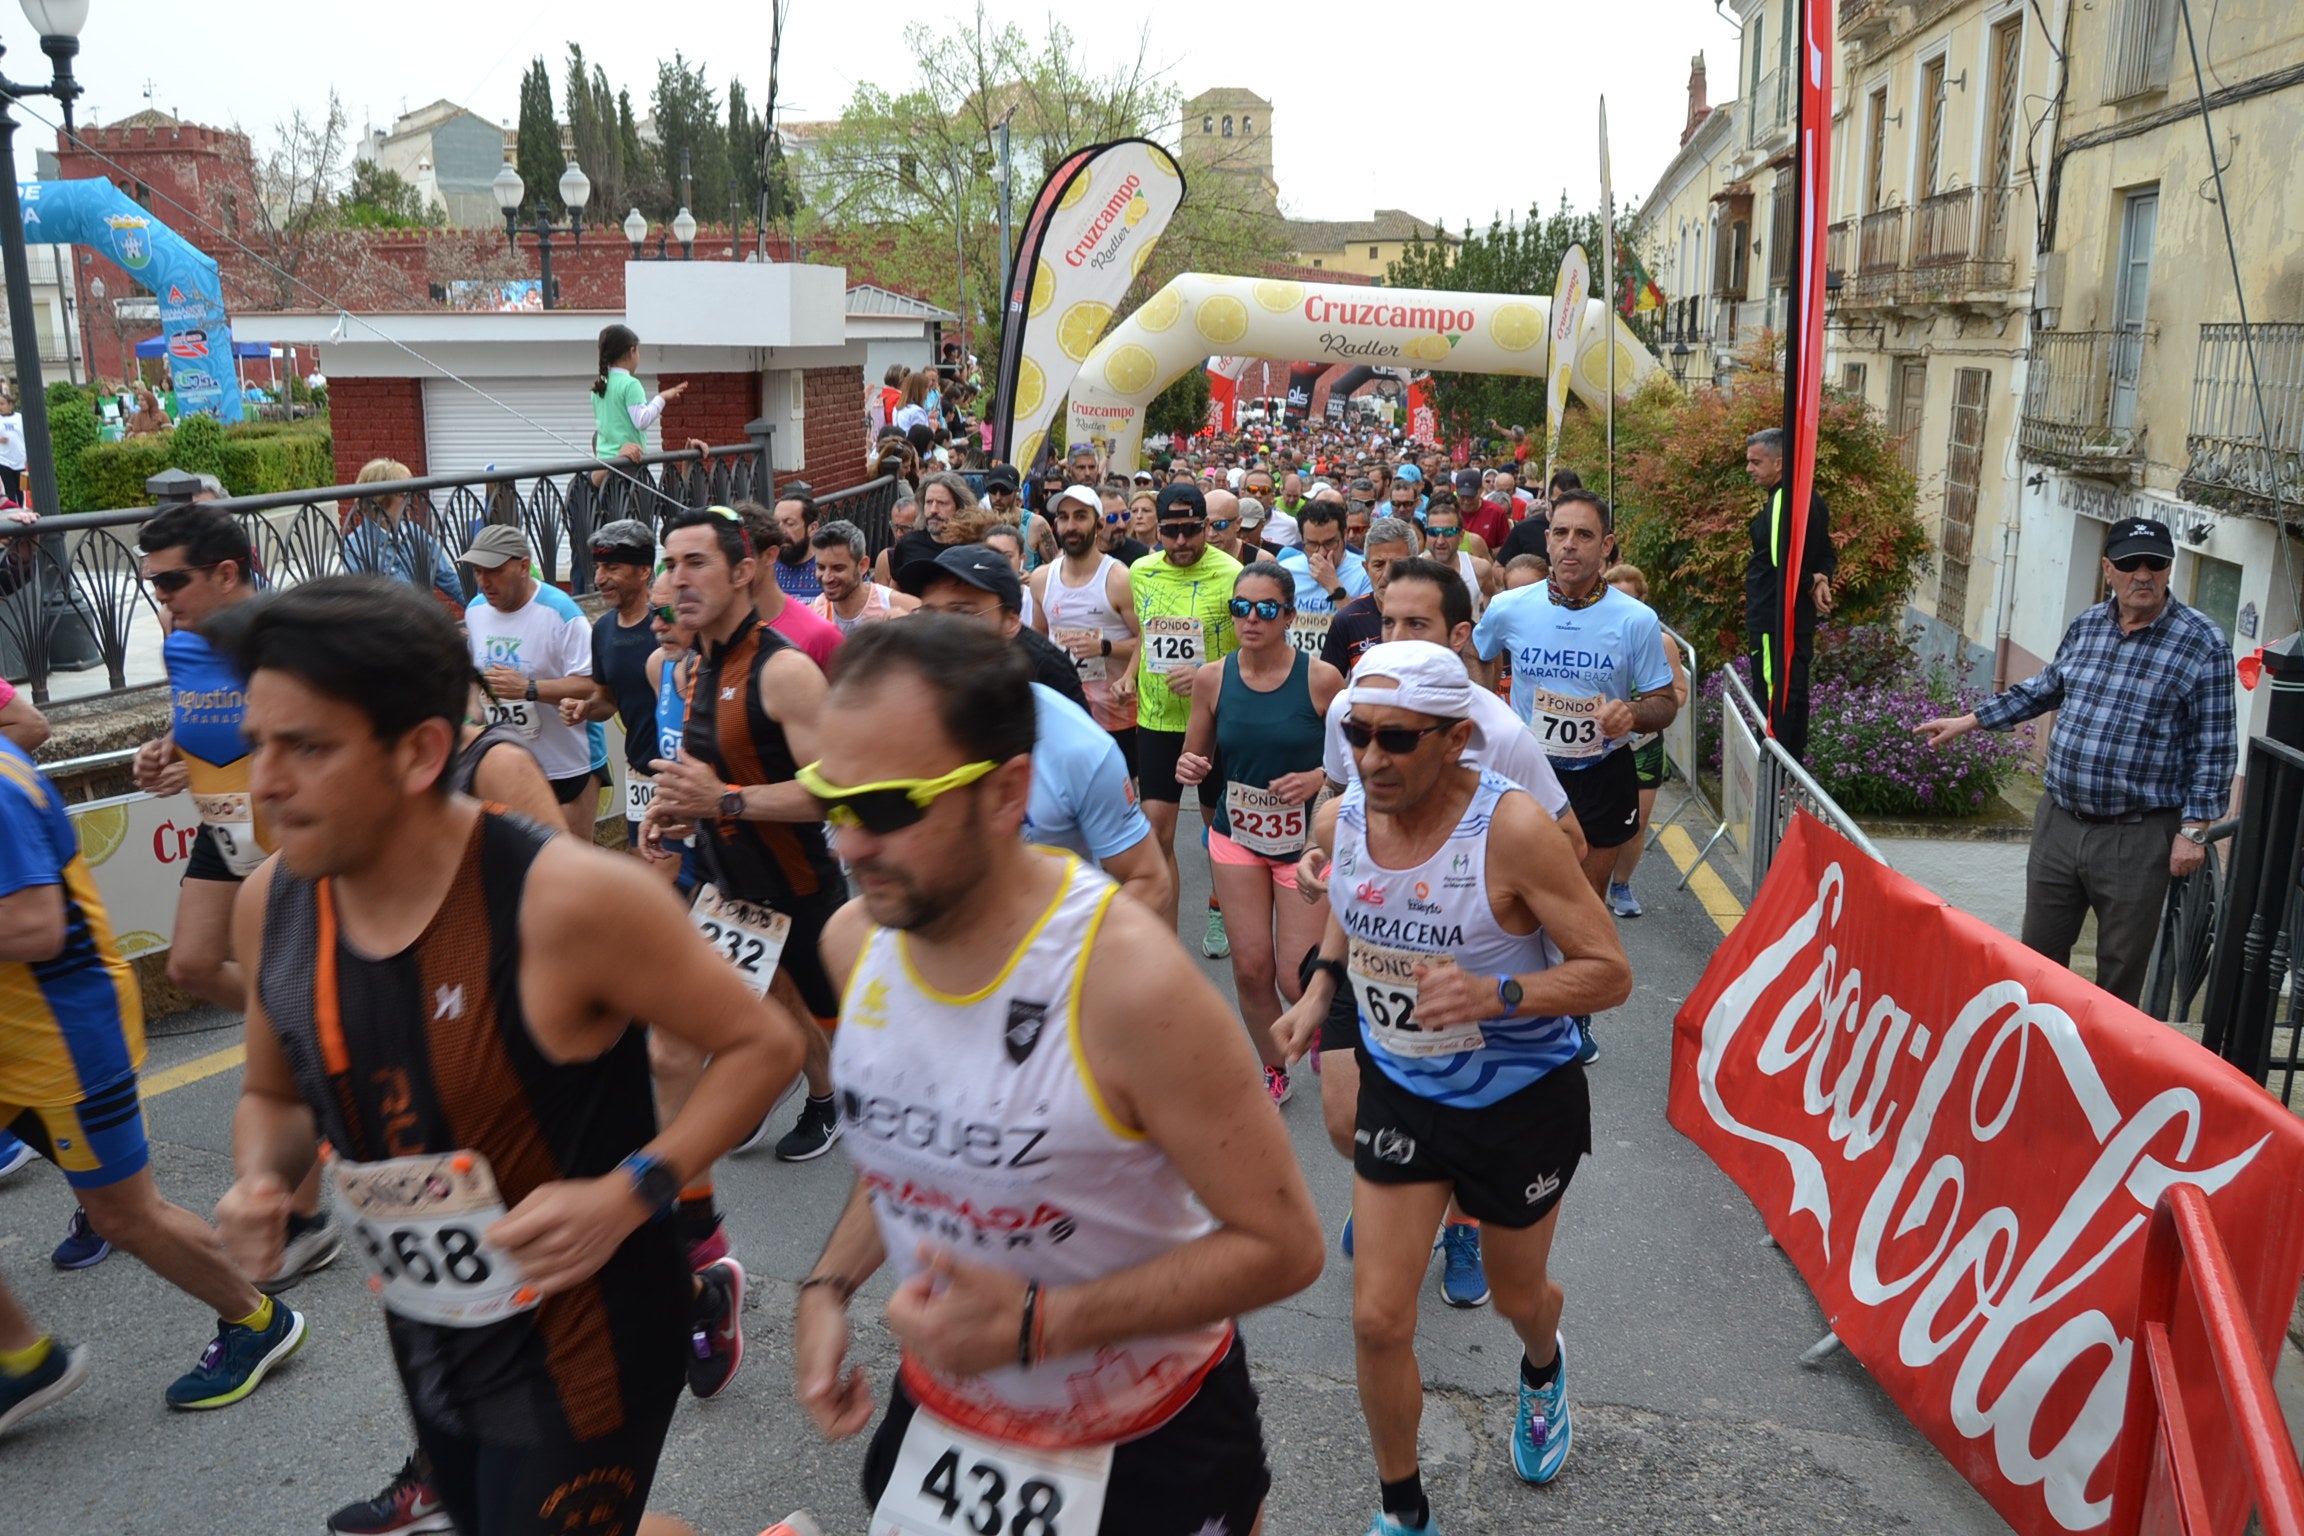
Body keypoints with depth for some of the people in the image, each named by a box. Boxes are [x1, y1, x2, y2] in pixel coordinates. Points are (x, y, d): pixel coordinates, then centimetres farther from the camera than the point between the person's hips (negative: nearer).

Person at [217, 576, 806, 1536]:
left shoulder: (563, 900, -27)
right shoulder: (271, 906, -7)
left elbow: (763, 1043, -17)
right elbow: (275, 1094, 12)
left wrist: (629, 1193, -27)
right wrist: (261, 1180, -9)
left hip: (579, 1342, -7)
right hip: (424, 1339, 7)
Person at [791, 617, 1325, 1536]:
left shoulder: (1126, 976, -30)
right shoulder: (855, 940, -10)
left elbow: (1280, 1244, -24)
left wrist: (1035, 1324, -29)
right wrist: (831, 1284, -5)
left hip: (1146, 1444, -4)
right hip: (937, 1405, 5)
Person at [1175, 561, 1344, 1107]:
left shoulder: (1322, 678, -12)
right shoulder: (1212, 678, -4)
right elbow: (1196, 757, 9)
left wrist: (1319, 776, -20)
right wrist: (1189, 768, -13)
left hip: (1305, 839, -2)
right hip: (1237, 835, 3)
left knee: (1298, 980, -4)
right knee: (1251, 967, 2)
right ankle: (1274, 1072, 28)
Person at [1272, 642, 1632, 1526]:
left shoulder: (1512, 828, -29)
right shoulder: (1338, 820, -13)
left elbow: (1610, 973, -24)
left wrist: (1497, 995, -39)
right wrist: (1320, 988, -3)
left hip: (1522, 1099, -3)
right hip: (1400, 1089, 3)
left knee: (1517, 1295, 22)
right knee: (1379, 1320, 1)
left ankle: (1543, 1369, 61)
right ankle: (1401, 1509, 28)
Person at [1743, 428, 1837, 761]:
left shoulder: (1783, 500, -19)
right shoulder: (1811, 498, 13)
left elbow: (1783, 560, -26)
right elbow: (1827, 554, 17)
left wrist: (1810, 584, -9)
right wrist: (1822, 579, -2)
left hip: (1774, 621, -10)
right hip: (1799, 619, 10)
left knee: (1774, 699, -5)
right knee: (1793, 694, 17)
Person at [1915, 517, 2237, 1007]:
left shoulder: (2202, 644, -9)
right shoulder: (2086, 625, 7)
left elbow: (2214, 747, -8)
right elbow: (2045, 688, 23)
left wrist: (2194, 829, -12)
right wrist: (1968, 721, 23)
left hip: (2136, 838, -5)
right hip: (2059, 820, 5)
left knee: (2120, 971, 7)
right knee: (2038, 953, 14)